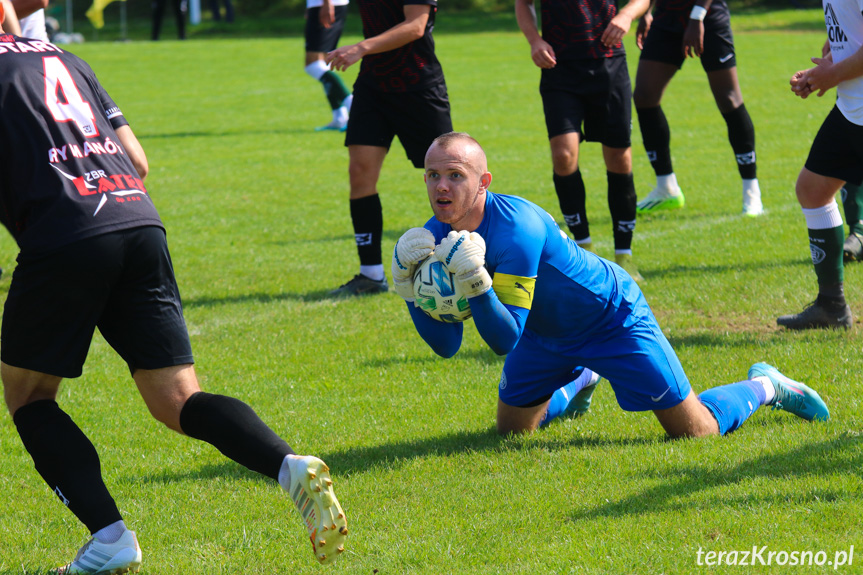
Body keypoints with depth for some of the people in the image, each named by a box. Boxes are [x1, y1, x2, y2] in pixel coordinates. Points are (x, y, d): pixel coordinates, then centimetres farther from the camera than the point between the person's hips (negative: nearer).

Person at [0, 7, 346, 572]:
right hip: (142, 224, 6)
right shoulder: (63, 59, 26)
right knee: (178, 402, 7)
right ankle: (291, 467, -19)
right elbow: (137, 162, 23)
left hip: (61, 235, -6)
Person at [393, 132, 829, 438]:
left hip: (613, 317, -7)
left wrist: (474, 281, -53)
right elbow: (446, 344, -14)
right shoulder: (437, 237, -16)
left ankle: (764, 387, 24)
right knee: (510, 430, 16)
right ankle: (577, 385, 45)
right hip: (547, 333, 7)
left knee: (696, 431, -6)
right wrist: (410, 286, -29)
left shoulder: (514, 227, -38)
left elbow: (506, 339, -38)